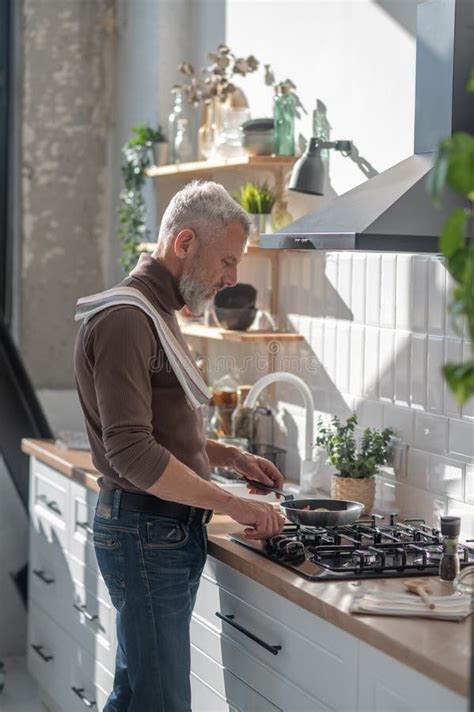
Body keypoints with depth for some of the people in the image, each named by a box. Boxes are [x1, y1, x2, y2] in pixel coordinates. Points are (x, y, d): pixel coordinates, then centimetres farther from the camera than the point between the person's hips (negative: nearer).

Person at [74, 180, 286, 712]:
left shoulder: (156, 314, 18)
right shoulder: (124, 319, -16)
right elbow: (131, 453, -24)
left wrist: (230, 457, 12)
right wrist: (231, 504, -21)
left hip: (168, 532, 10)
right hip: (145, 532, -10)